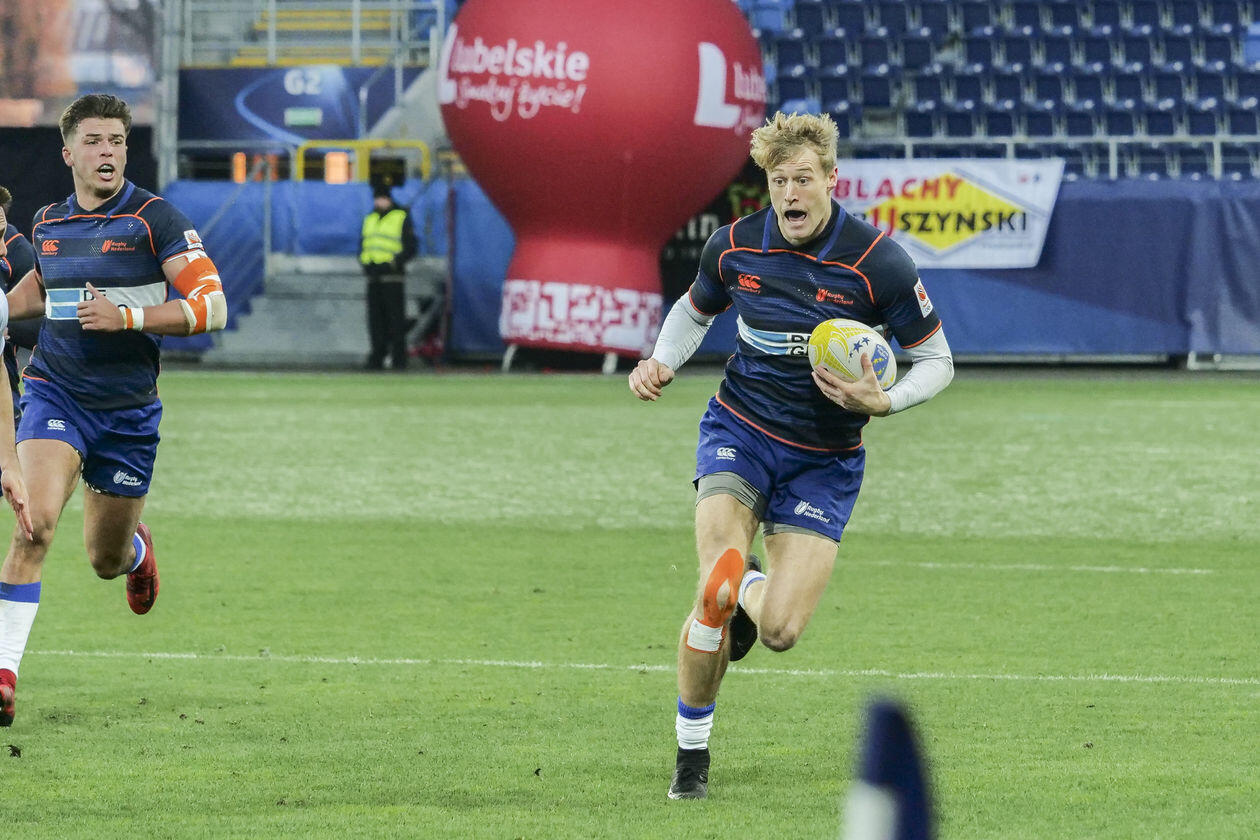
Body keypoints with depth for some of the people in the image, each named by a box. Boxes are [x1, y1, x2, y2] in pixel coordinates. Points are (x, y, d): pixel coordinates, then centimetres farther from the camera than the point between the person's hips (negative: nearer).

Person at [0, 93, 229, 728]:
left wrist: (127, 316, -26)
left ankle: (137, 547, 52)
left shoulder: (157, 220, -9)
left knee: (106, 560, 12)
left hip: (129, 409, -1)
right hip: (55, 393, 1)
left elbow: (211, 306, -17)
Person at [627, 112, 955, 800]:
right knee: (716, 595, -22)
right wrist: (662, 364, -2)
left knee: (780, 631, -13)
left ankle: (752, 593, 27)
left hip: (825, 459, -1)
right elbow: (695, 309, 17)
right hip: (739, 431, 1)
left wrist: (884, 402, -23)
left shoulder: (878, 263, -15)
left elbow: (937, 360, -5)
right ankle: (691, 754, -1)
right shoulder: (735, 246, -6)